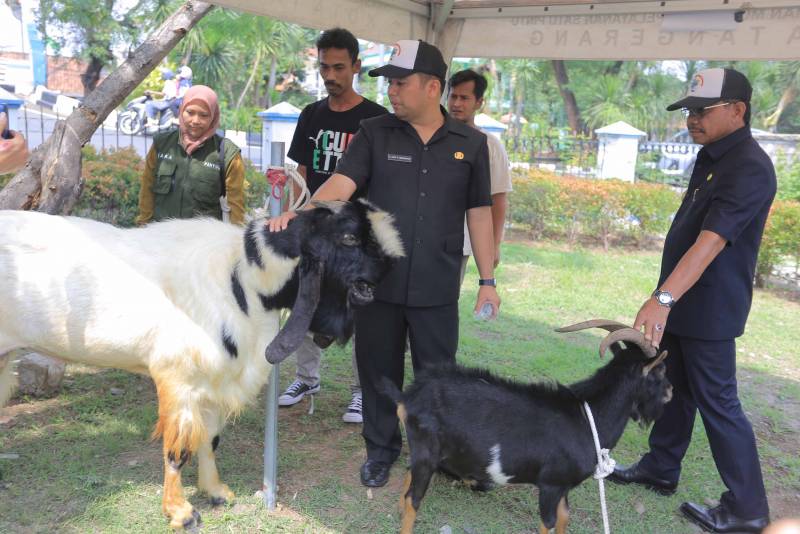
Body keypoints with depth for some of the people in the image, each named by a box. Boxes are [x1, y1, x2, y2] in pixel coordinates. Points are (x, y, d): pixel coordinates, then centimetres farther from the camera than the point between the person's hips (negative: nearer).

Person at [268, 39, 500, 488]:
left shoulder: (470, 143, 3)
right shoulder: (374, 134, 0)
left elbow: (478, 212, 6)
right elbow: (343, 182, -14)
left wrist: (488, 279, 5)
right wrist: (300, 214, -33)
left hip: (437, 287, 0)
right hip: (378, 281, 0)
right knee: (379, 371, 13)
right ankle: (381, 449, 34)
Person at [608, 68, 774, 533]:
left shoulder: (749, 168, -22)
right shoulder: (710, 156, 9)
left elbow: (710, 241, -34)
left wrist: (662, 298, -43)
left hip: (709, 308, -9)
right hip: (683, 302, 9)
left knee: (716, 402, 0)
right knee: (672, 386, 18)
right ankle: (661, 469, 34)